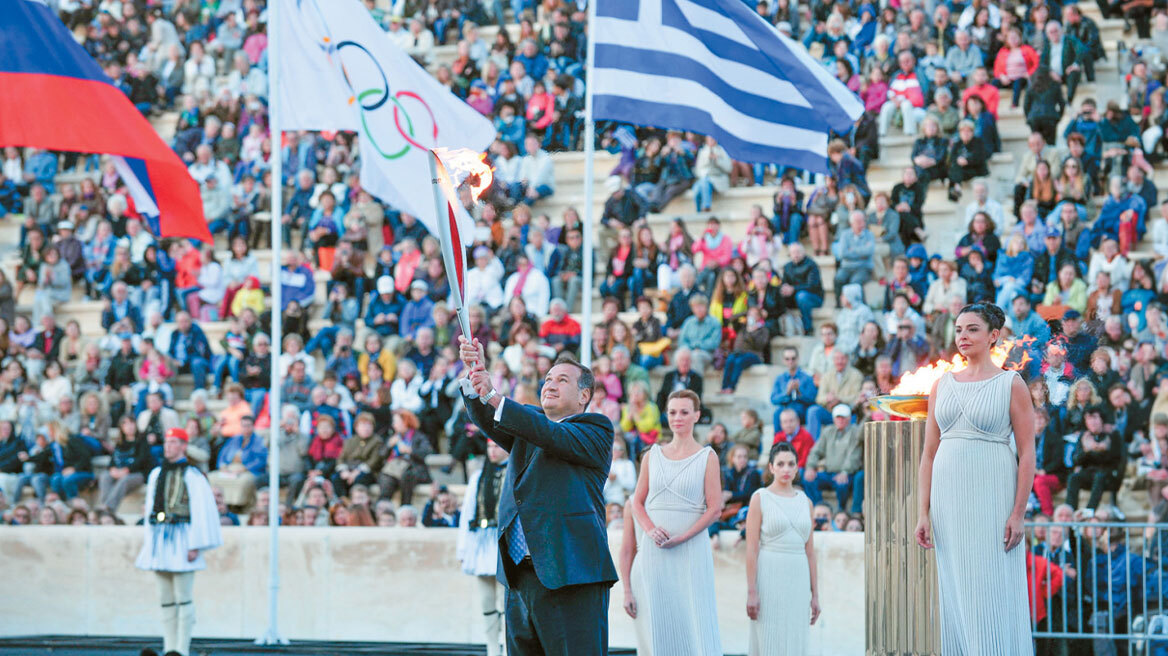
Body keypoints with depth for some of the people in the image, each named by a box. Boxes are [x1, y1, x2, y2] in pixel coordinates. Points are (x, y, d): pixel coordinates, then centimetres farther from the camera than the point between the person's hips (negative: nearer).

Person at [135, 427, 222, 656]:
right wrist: (148, 541, 16)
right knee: (165, 598, 8)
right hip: (159, 540, 7)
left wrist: (195, 546, -13)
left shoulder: (192, 476, -6)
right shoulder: (156, 474, 15)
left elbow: (201, 512, -9)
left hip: (181, 538, -7)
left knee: (183, 598, -5)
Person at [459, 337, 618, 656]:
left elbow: (555, 436, -14)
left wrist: (495, 398, -20)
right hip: (520, 577, 6)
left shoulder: (596, 430, 3)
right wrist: (476, 372, -13)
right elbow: (486, 420, 6)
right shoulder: (527, 424, 22)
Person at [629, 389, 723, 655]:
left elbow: (714, 508, -4)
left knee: (695, 618, -8)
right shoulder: (653, 455, 11)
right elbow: (638, 502, 12)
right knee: (660, 618, 2)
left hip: (691, 548, -3)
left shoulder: (707, 457, 1)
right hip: (654, 549, 3)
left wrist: (682, 537, -14)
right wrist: (650, 530, -7)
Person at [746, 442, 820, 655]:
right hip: (769, 578, -4)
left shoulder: (805, 502, 12)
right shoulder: (760, 499, -1)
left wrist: (814, 594, 10)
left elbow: (809, 551, 14)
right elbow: (751, 549, -6)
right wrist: (751, 592, -13)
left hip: (798, 580, 4)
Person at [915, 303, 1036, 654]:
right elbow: (929, 453, 11)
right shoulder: (942, 385, 11)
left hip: (992, 497, -5)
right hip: (950, 500, 5)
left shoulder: (1011, 385, -1)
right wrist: (924, 513, 4)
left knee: (995, 596, -6)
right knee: (956, 596, 5)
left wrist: (1018, 513, -13)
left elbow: (1027, 454, -5)